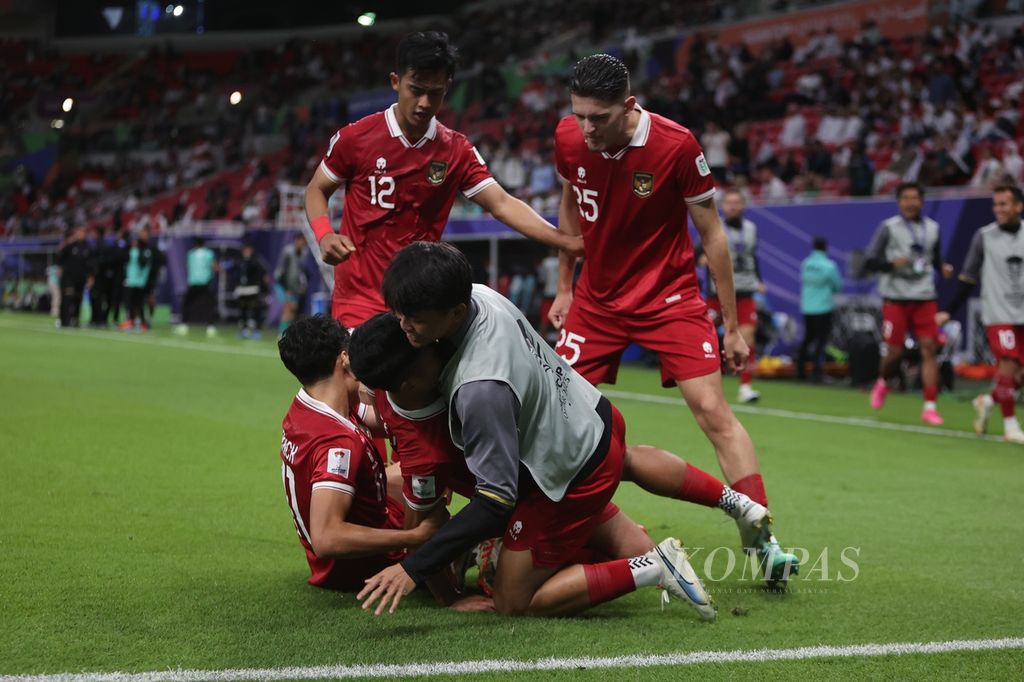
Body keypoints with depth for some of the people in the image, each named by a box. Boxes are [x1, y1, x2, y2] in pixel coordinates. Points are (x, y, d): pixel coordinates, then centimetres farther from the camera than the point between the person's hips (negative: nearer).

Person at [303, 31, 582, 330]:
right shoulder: (355, 138, -5)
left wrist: (570, 243, -17)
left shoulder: (457, 151, 1)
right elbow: (316, 190, 8)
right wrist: (324, 235, -13)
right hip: (358, 299, -2)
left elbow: (502, 205, -4)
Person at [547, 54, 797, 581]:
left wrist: (732, 325, -7)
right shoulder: (568, 138, -9)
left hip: (669, 298, -4)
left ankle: (760, 537, -7)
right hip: (597, 297, 4)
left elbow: (711, 234, -10)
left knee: (712, 409, -13)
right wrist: (565, 287, 15)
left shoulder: (676, 145, -20)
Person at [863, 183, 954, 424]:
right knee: (895, 352, -2)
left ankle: (930, 407, -6)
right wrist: (892, 264, -20)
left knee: (929, 349, -8)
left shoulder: (932, 228, 10)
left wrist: (943, 268, 1)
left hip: (925, 298, 3)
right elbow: (869, 262, -3)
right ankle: (882, 383, 31)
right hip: (895, 298, -3)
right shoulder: (889, 227, -2)